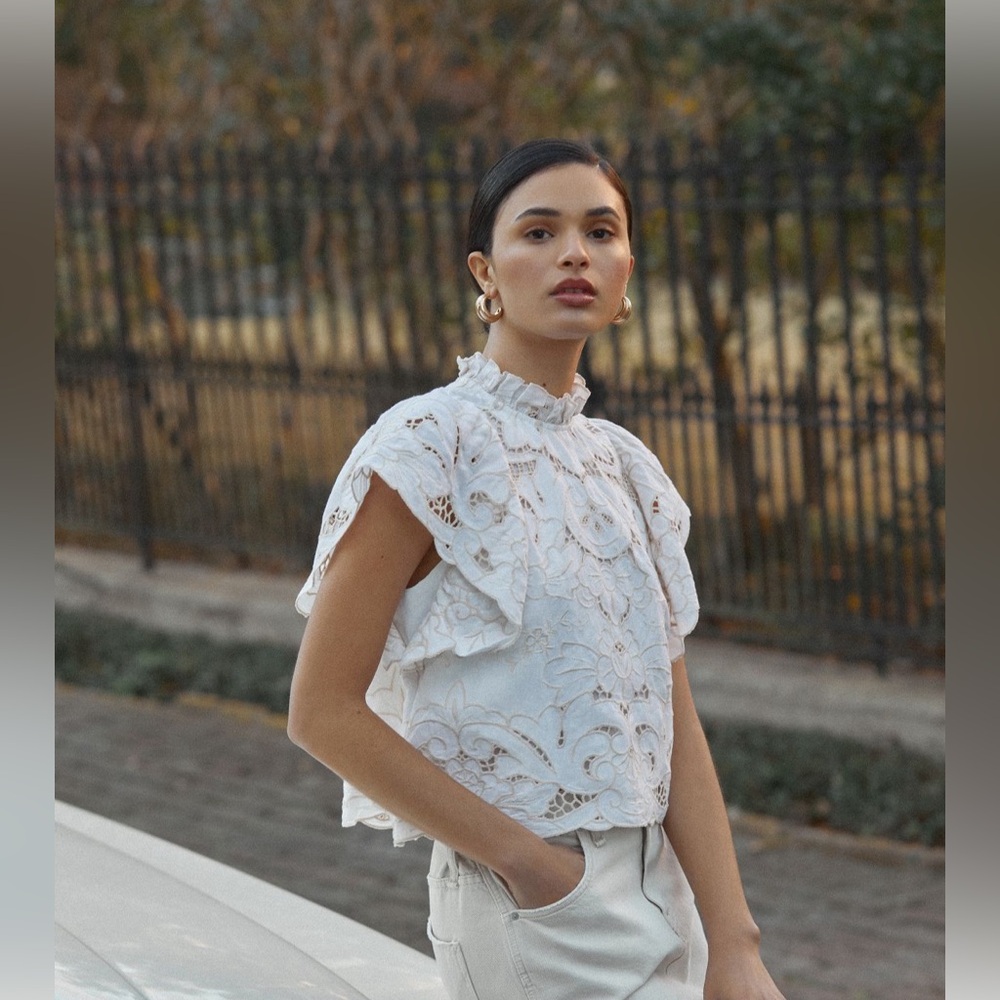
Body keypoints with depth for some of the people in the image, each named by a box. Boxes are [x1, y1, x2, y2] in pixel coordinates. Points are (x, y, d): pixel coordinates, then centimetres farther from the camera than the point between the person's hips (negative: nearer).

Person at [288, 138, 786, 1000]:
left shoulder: (627, 467, 10)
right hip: (535, 899, -6)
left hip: (659, 885, 6)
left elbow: (673, 719, 3)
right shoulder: (429, 444, -9)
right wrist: (525, 858, -13)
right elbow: (324, 713, -13)